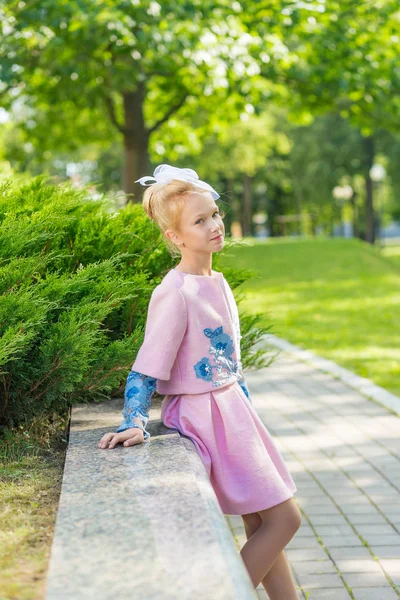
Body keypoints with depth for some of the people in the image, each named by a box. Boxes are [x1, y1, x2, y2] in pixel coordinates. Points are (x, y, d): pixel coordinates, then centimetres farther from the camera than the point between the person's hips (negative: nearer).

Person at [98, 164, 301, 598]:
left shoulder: (217, 282, 7)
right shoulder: (174, 294, -20)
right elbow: (149, 365, -21)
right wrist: (134, 423, -31)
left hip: (232, 406, 8)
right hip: (203, 412, -8)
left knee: (261, 528, 14)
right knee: (283, 518, -5)